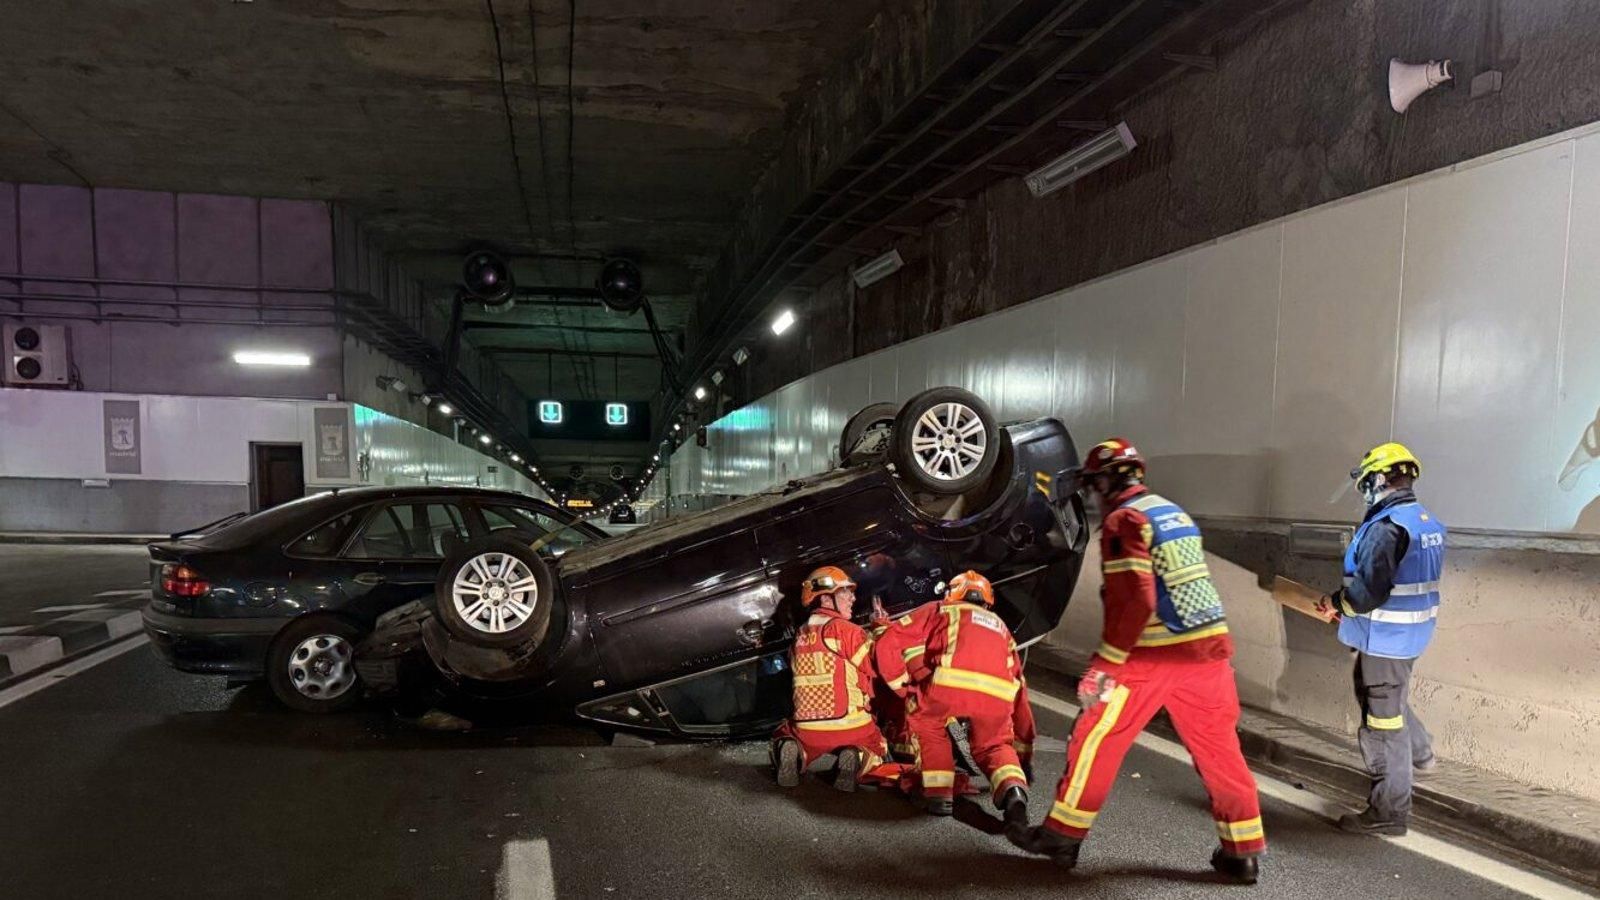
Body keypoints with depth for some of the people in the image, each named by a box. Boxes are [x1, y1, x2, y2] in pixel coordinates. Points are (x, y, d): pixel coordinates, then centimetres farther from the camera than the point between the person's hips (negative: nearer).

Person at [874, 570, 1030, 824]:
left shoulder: (938, 610, 30)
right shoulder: (1000, 626, 40)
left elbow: (886, 646, 19)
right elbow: (1019, 685, 38)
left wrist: (908, 692, 29)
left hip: (952, 682, -3)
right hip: (998, 694, 3)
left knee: (925, 720, 27)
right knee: (993, 746, 25)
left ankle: (939, 794, 16)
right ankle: (1013, 791, -3)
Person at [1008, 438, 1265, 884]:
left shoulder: (1124, 521, -9)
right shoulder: (1174, 512, 17)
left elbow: (1135, 601, -19)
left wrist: (1105, 663, -15)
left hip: (1155, 656, -7)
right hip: (1209, 648, 7)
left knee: (1097, 738, 5)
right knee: (1219, 748, 14)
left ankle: (1063, 835, 12)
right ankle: (1243, 852, 20)